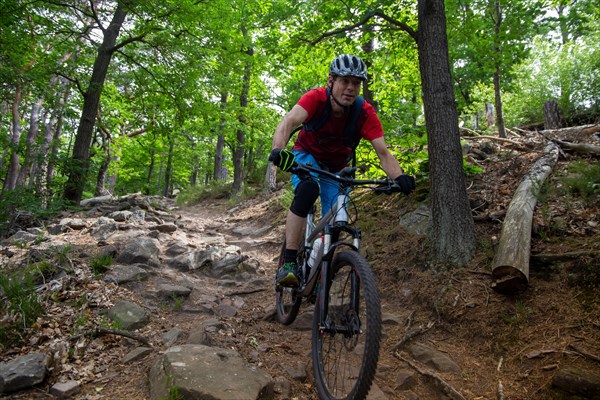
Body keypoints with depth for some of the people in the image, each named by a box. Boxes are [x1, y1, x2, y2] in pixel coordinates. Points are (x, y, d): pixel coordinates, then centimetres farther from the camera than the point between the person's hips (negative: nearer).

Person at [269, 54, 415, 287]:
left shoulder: (365, 113, -25)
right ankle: (288, 263, -32)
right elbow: (288, 123, -45)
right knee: (308, 190, -36)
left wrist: (399, 177, -51)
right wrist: (278, 151, -65)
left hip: (336, 168, 3)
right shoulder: (315, 98, -28)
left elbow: (384, 153, -31)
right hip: (306, 156, -2)